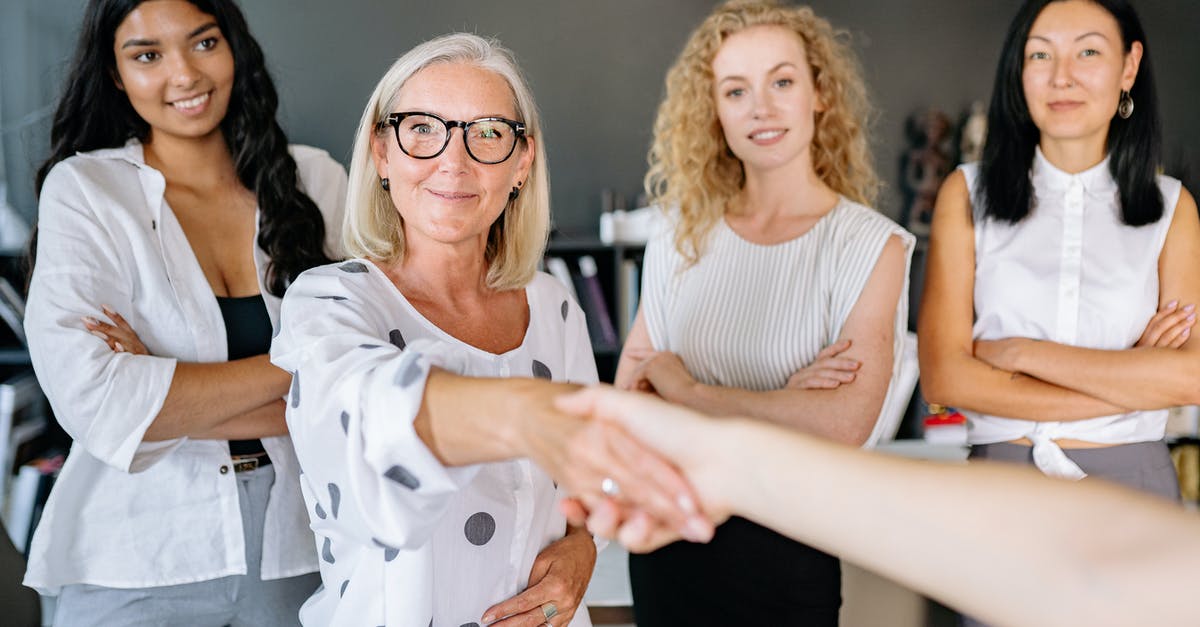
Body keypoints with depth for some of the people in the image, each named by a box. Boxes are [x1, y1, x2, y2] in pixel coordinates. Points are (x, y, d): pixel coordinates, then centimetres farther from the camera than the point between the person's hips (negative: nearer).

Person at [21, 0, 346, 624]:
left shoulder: (316, 180, 0)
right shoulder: (82, 190, -6)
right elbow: (93, 401, -19)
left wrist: (175, 397, -17)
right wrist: (297, 367, -15)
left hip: (293, 553, 2)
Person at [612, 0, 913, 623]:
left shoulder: (869, 244, -10)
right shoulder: (679, 245, 0)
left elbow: (843, 423, -21)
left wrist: (688, 391, -13)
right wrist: (778, 402, -17)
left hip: (787, 552, -3)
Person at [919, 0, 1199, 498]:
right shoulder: (966, 194, -2)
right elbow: (944, 377, -12)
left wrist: (1021, 353, -14)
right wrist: (1131, 379, -13)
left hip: (1132, 476, 1)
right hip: (999, 470, -1)